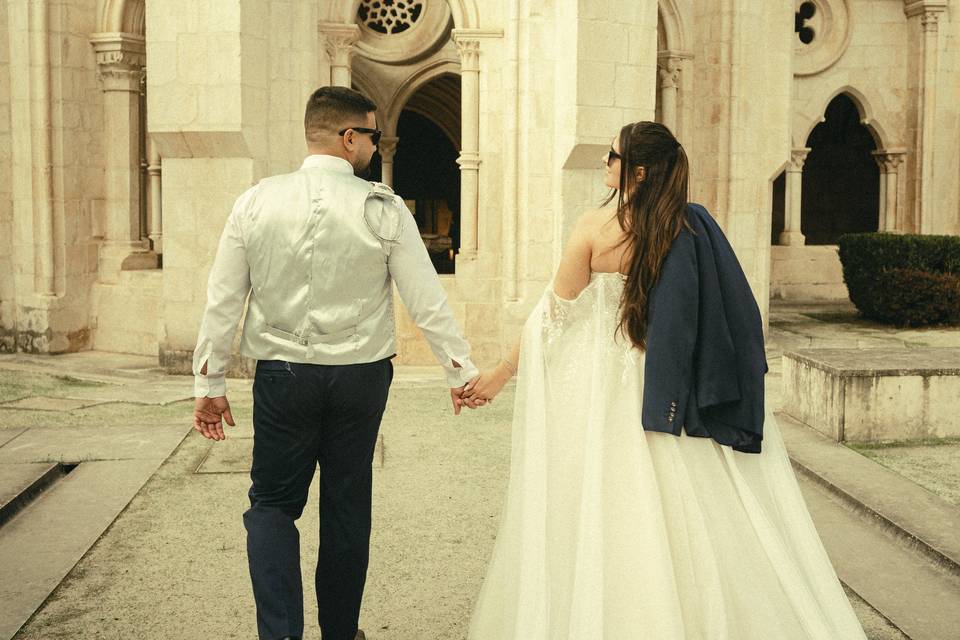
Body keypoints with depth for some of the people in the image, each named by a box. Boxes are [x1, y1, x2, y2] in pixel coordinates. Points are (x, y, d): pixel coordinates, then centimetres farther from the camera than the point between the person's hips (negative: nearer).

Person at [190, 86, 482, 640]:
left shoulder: (256, 202, -3)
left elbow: (223, 302, 0)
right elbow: (427, 301, -6)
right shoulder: (383, 208, -8)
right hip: (360, 376, 0)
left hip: (281, 377, 0)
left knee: (273, 503, 14)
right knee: (347, 506, 15)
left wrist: (210, 384, 9)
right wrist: (462, 371, 6)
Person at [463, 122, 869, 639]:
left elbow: (554, 314, -10)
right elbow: (736, 316, 3)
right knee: (680, 509, 14)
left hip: (604, 389, -4)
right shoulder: (695, 228, -2)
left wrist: (500, 375, -1)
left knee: (602, 513, 7)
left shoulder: (595, 228, -13)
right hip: (670, 394, 4)